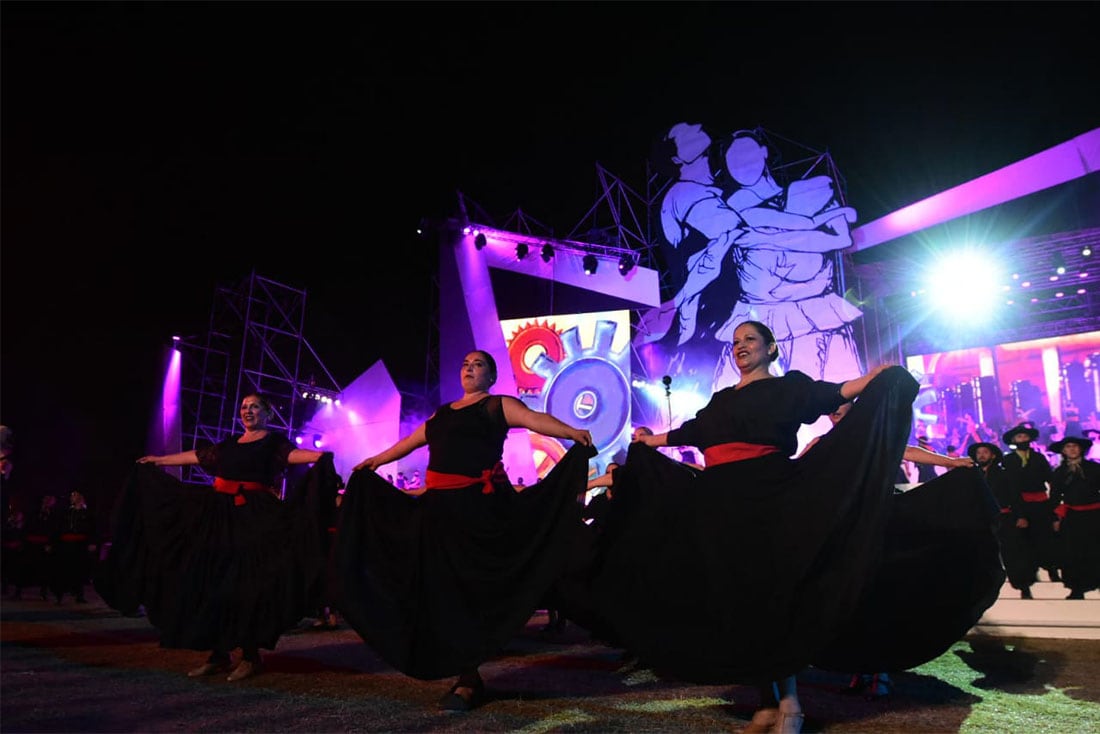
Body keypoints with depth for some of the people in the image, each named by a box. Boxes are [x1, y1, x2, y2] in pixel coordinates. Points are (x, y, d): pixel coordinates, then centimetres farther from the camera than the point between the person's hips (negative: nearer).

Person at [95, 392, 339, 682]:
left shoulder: (274, 442, 0)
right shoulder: (229, 444, 18)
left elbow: (294, 453, -19)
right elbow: (195, 456, 28)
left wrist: (320, 457, -40)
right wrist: (158, 461, 37)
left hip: (255, 521, -6)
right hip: (219, 519, 6)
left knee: (246, 586, -7)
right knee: (214, 584, 5)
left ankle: (251, 656, 4)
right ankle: (219, 655, 15)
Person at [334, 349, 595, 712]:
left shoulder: (498, 405, 1)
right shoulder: (442, 412, 20)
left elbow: (536, 419, -15)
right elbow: (410, 442, 31)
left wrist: (573, 434, -31)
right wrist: (376, 461, 39)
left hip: (480, 503, -7)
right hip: (440, 505, 7)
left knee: (473, 585, -4)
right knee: (443, 585, 6)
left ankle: (468, 679, 6)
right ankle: (463, 672, 17)